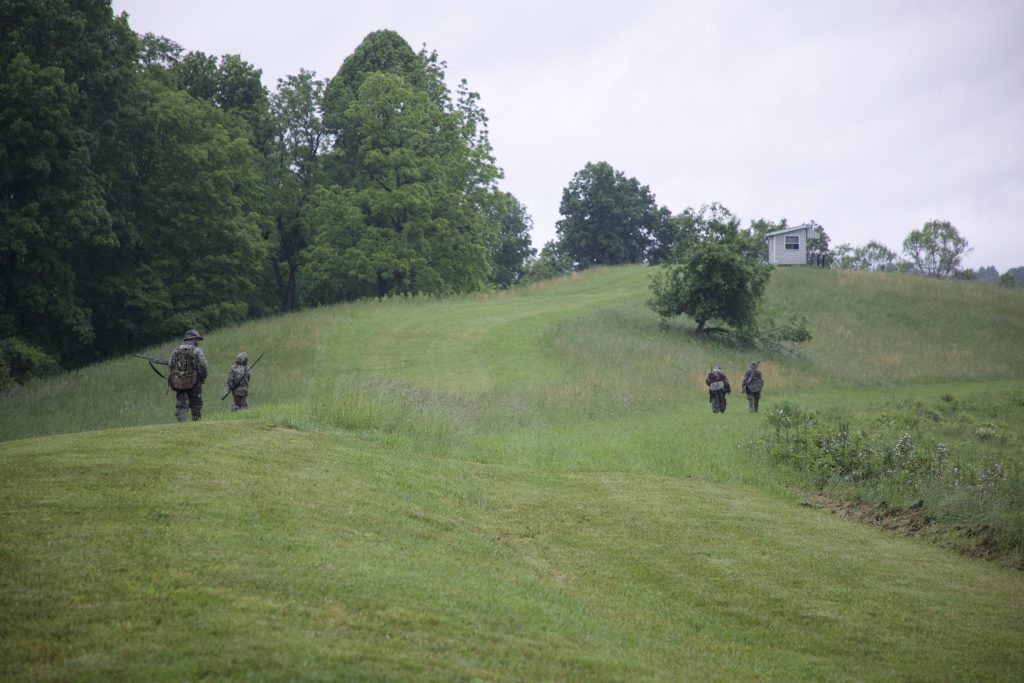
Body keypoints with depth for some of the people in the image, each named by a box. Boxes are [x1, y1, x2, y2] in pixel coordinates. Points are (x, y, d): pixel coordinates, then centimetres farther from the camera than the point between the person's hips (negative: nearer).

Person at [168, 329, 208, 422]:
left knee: (180, 405, 2)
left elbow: (170, 366, 11)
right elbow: (203, 367, -12)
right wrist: (202, 378, 4)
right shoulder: (197, 351, -6)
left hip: (178, 383, 3)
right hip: (193, 383, -3)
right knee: (196, 406, 10)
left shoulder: (176, 350, 9)